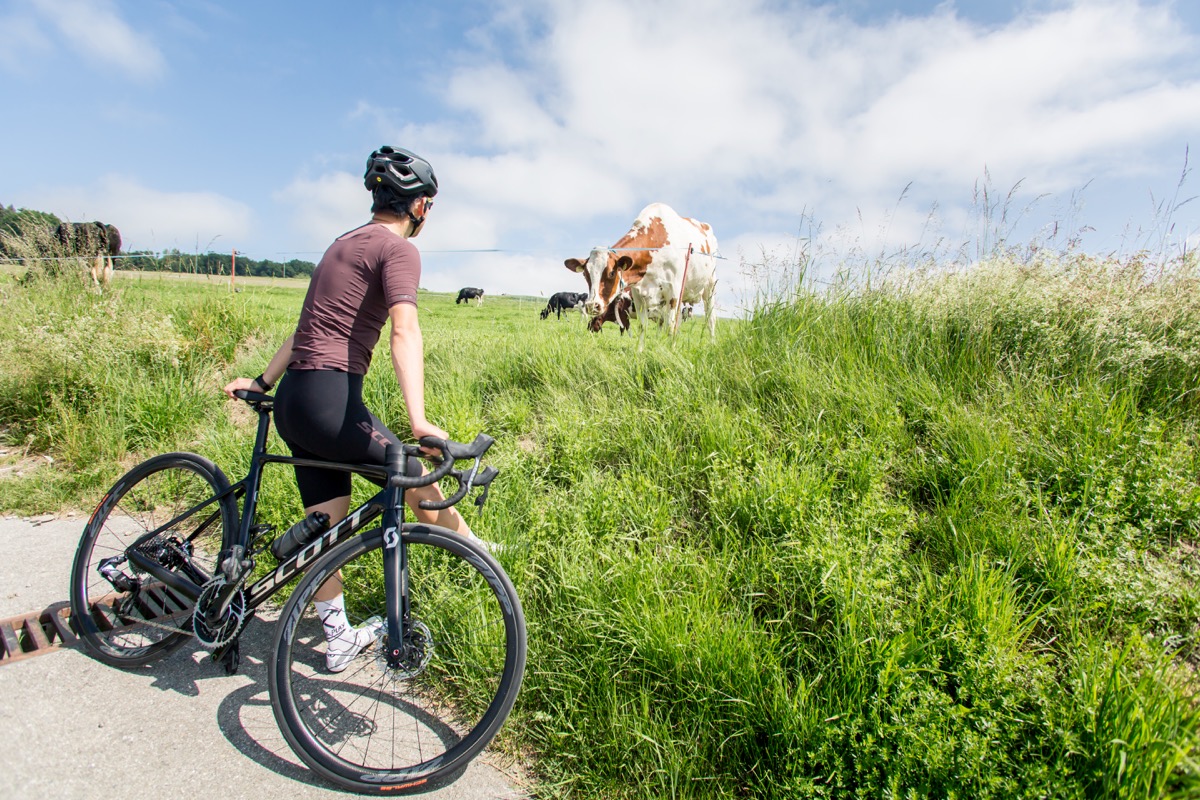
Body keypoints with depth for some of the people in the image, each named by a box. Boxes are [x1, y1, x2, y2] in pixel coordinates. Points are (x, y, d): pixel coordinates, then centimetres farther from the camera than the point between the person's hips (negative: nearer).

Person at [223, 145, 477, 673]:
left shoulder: (344, 244, 20)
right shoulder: (398, 248, -6)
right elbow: (404, 331, -22)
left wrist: (264, 382, 29)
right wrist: (417, 420, -31)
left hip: (293, 401, 9)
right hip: (331, 401, -9)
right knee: (419, 484, 9)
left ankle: (338, 639, 30)